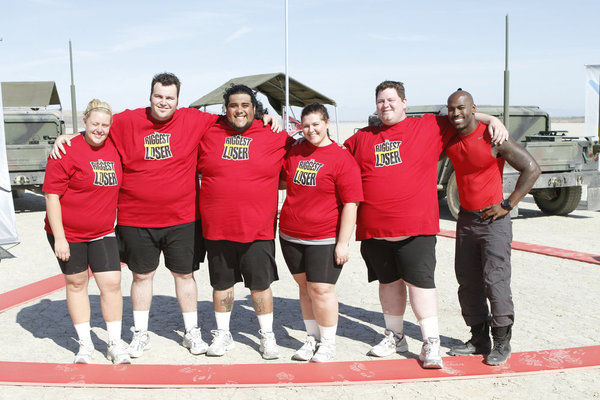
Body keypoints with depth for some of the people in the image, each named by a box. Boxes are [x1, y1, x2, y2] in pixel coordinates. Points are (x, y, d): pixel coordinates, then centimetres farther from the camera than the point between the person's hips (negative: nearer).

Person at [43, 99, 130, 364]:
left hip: (103, 233, 3)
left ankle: (115, 345, 12)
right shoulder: (67, 152, -13)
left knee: (112, 282, -3)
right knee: (76, 283, 9)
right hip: (68, 233, -3)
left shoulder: (114, 149, 2)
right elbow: (51, 196, -12)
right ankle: (85, 344, 23)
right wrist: (59, 237, -15)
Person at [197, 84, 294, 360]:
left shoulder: (273, 137, 2)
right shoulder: (208, 134, 5)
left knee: (260, 284, 6)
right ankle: (222, 334, 31)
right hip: (217, 227, 2)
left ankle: (267, 336, 24)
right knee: (221, 283, 13)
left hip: (258, 229, -1)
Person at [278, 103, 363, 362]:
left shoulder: (342, 159, -8)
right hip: (290, 236, 5)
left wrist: (342, 243, -13)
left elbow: (350, 204, -10)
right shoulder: (294, 153, 8)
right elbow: (282, 181, 25)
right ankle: (312, 338, 28)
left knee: (321, 289, -4)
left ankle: (328, 342, 16)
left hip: (324, 239, -5)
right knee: (304, 286, 13)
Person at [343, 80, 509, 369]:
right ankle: (395, 336, 31)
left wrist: (492, 120, 1)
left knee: (420, 282, -4)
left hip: (416, 226, -3)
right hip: (373, 228, 4)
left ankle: (431, 342, 8)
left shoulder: (429, 127, 6)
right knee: (388, 281, 15)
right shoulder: (361, 139, 14)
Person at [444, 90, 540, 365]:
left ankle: (502, 343, 6)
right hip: (465, 219, 6)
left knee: (495, 281, -8)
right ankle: (479, 340, 21)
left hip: (493, 220, -6)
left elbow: (532, 169, -12)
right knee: (468, 282, 9)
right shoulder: (449, 140, 5)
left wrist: (508, 205, -13)